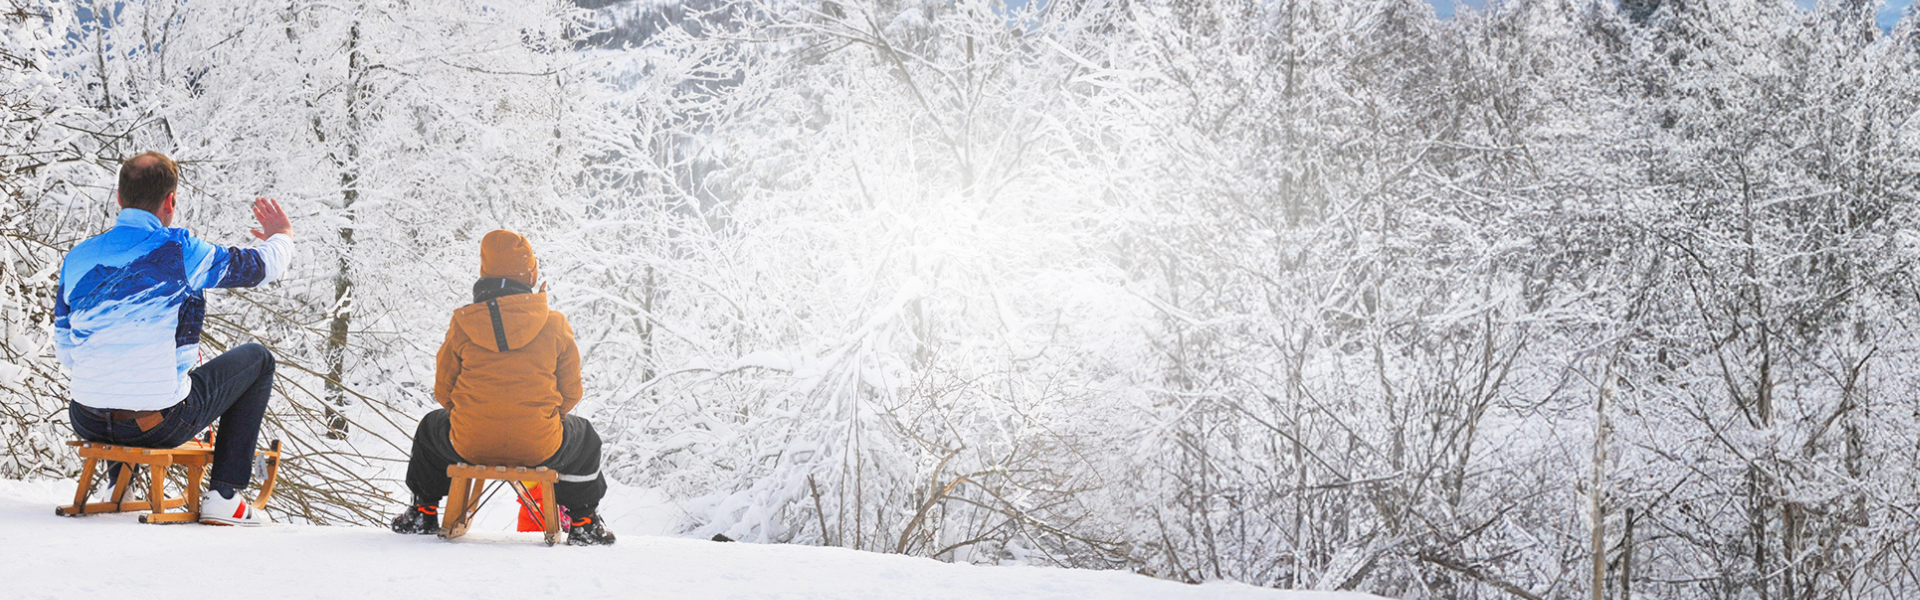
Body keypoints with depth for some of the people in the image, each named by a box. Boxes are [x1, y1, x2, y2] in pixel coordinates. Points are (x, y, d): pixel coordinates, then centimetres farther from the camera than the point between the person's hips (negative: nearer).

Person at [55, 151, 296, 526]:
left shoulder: (78, 257, 2)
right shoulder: (179, 251, -12)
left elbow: (65, 353, 10)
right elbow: (261, 267, 5)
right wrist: (282, 237, 30)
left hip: (87, 424, 6)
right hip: (160, 425, -6)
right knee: (257, 359, 17)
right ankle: (223, 496, 13)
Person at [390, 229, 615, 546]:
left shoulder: (462, 324, -3)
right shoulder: (555, 324, -5)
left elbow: (443, 390, 5)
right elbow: (571, 392, 3)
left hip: (470, 446, 1)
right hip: (540, 447, -1)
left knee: (431, 427, 36)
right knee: (585, 437, 33)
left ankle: (423, 513, 44)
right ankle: (582, 522, 35)